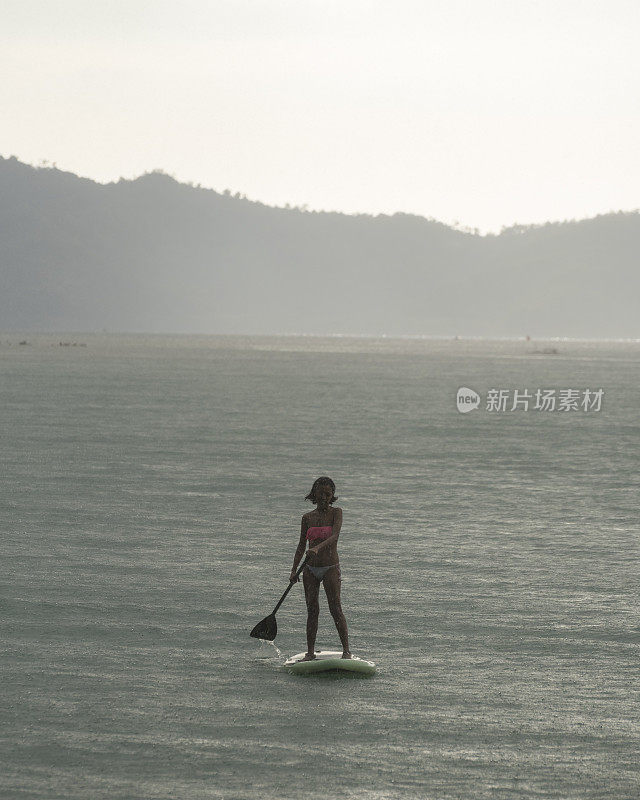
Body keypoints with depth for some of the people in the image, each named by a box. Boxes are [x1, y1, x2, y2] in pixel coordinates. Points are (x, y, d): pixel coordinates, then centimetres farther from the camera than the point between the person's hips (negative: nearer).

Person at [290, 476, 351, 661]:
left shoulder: (336, 513, -2)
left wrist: (318, 548, -35)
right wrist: (294, 570, 9)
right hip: (310, 569, 4)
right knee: (312, 610, 2)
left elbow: (334, 536, -19)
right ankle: (310, 652, 6)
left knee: (336, 609, -11)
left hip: (330, 568, -4)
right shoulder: (307, 518, 9)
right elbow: (301, 546, 15)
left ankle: (346, 650, -8)